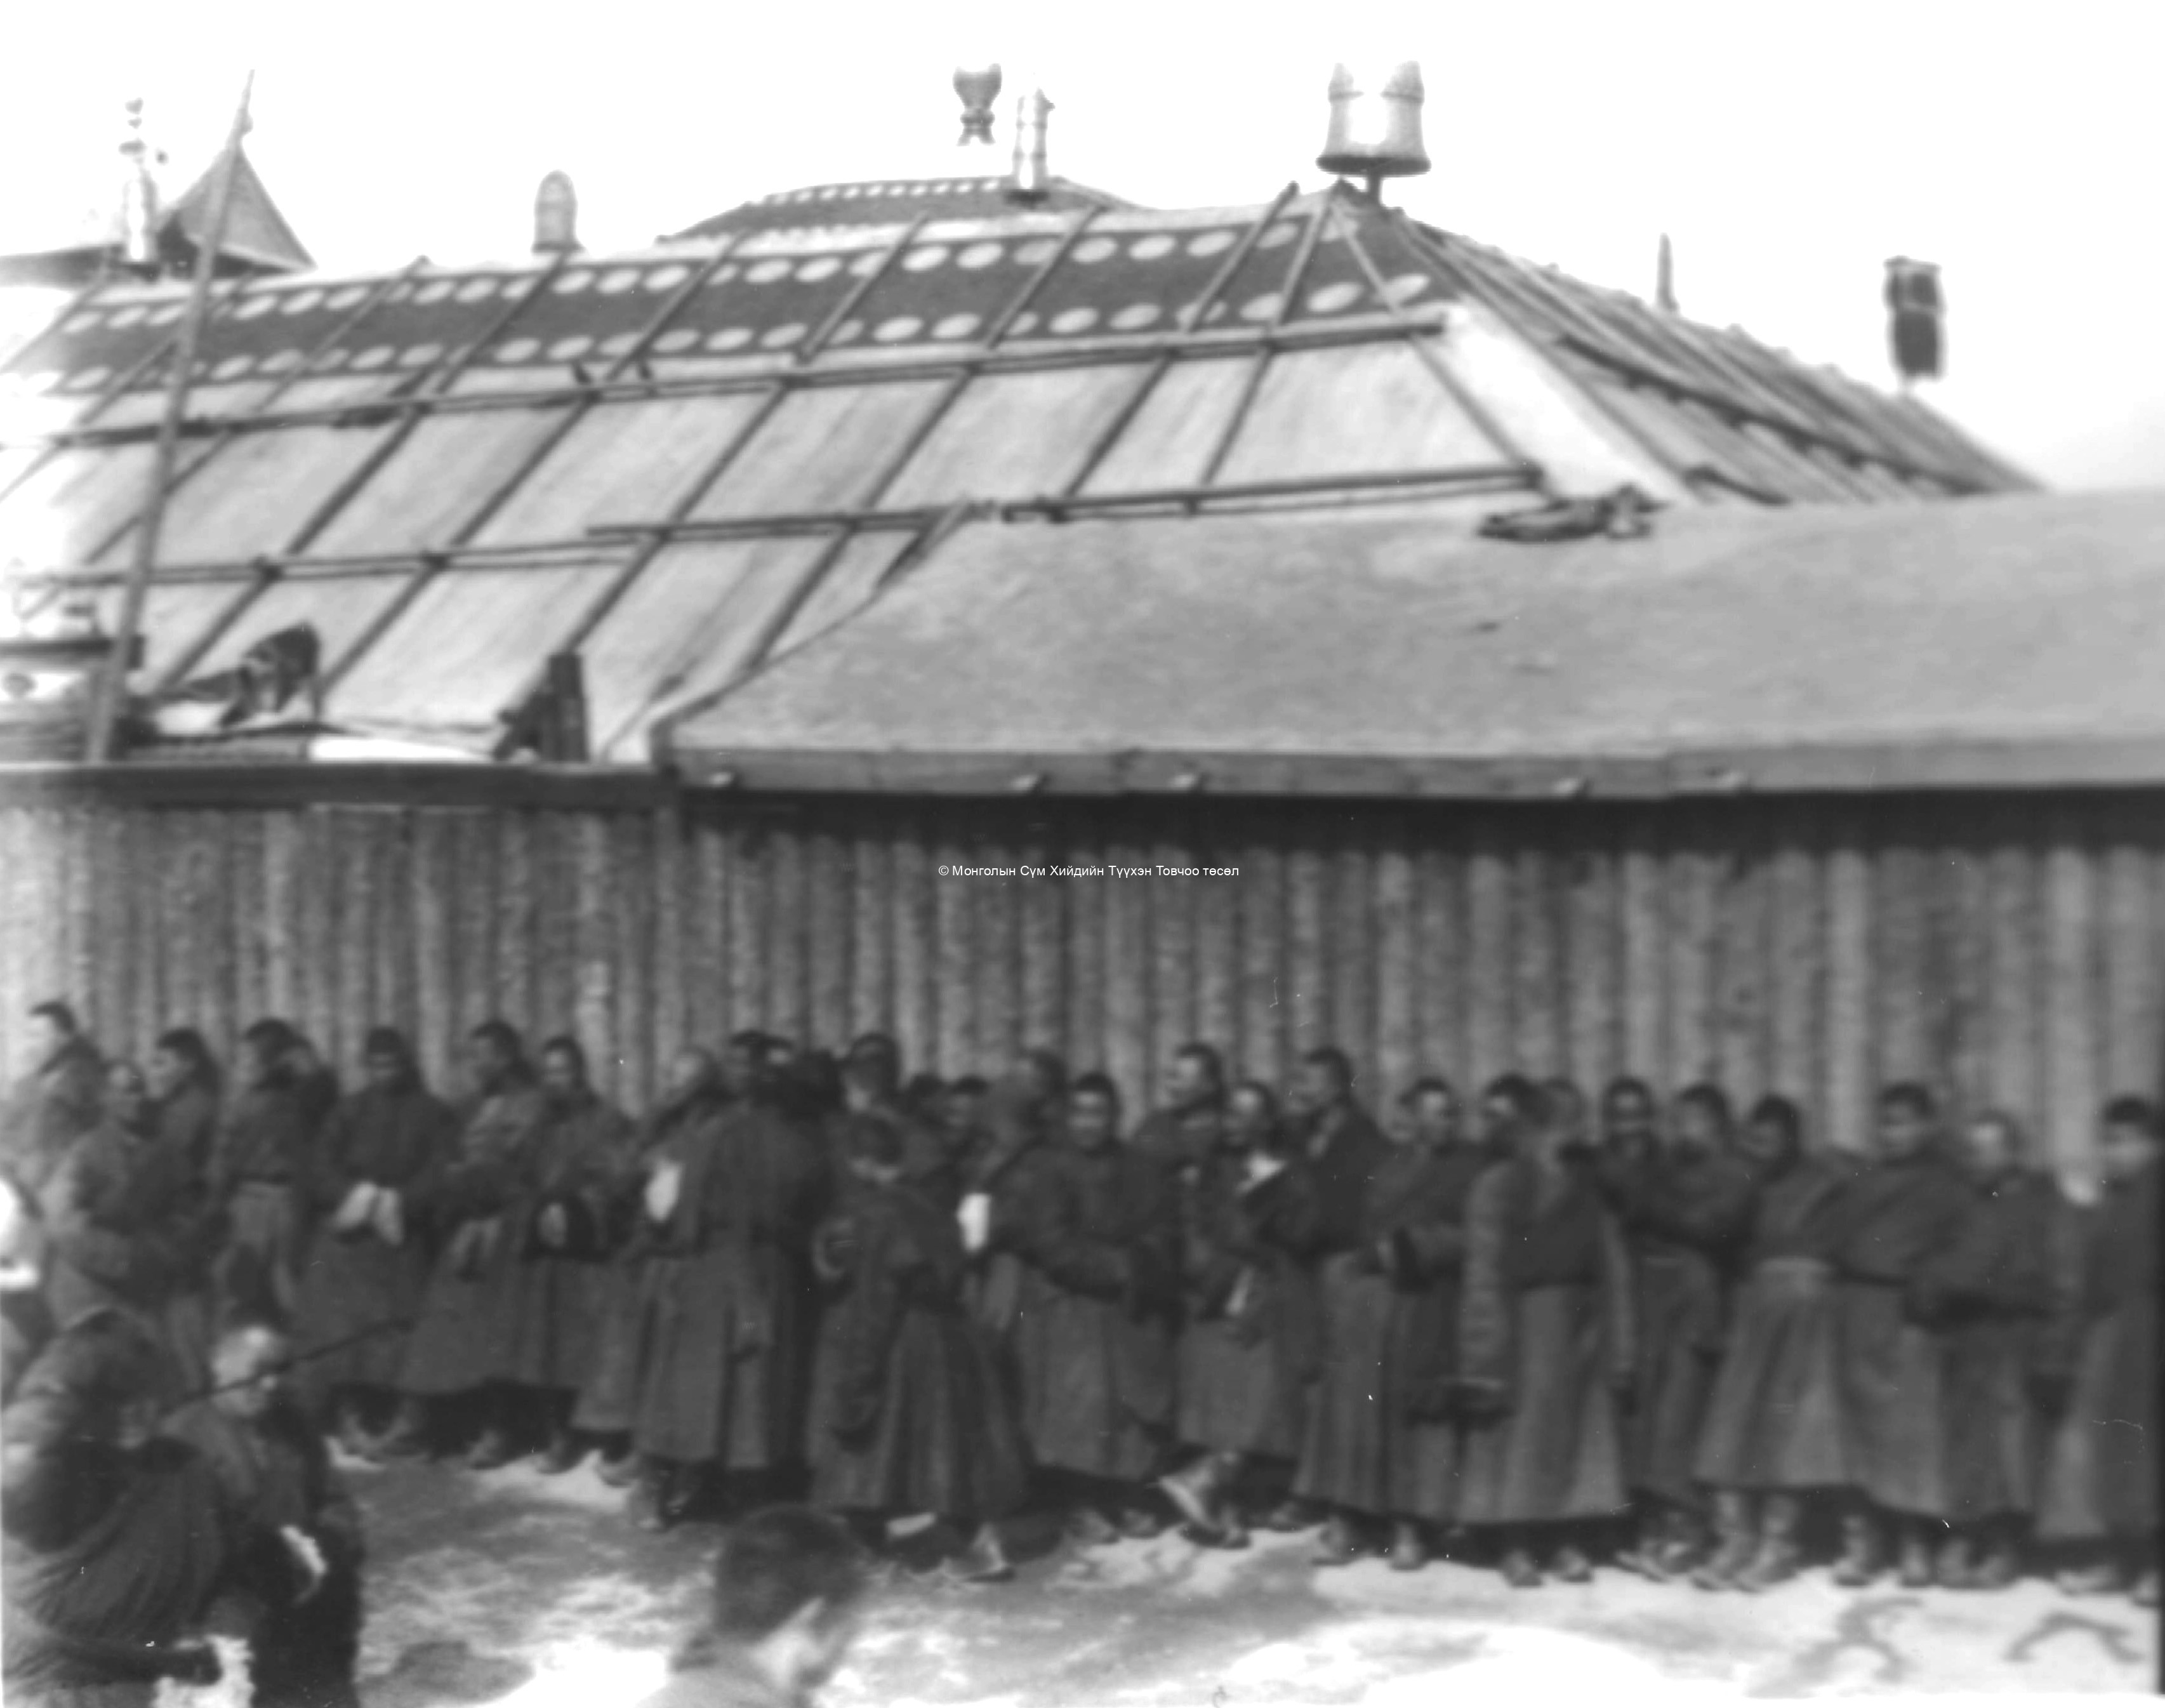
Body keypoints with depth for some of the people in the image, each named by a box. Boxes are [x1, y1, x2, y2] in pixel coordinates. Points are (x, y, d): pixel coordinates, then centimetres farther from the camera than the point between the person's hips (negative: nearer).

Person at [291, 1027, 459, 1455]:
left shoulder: (433, 1114, 8)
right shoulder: (351, 1111, 13)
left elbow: (441, 1171, -1)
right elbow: (321, 1164, 5)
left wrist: (398, 1202, -14)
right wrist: (353, 1194, -12)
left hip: (398, 1236, -1)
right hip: (345, 1231, 1)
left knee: (389, 1322, -10)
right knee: (342, 1315, -12)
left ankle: (370, 1416, -10)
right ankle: (348, 1414, -15)